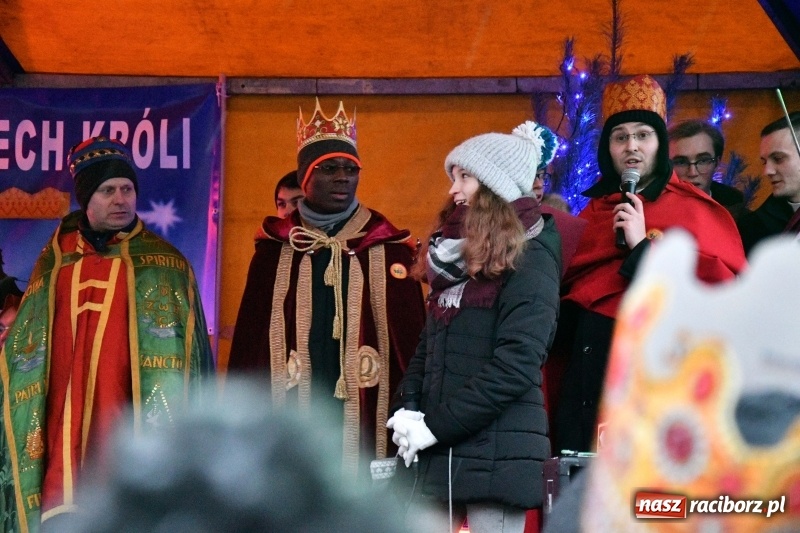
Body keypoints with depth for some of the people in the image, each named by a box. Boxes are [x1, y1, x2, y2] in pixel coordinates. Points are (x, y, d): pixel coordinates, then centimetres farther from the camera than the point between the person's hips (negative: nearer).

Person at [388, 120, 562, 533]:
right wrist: (408, 408, 0)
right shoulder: (454, 256, 18)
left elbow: (516, 364, -16)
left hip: (497, 452, -7)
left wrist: (435, 425, -15)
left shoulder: (529, 260, -5)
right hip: (439, 452, 7)